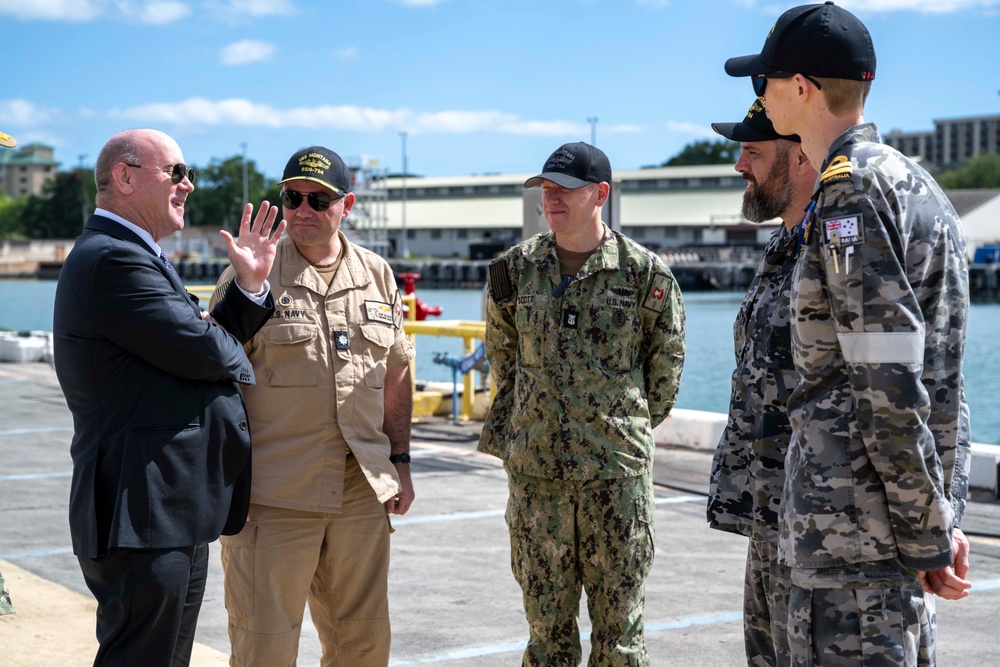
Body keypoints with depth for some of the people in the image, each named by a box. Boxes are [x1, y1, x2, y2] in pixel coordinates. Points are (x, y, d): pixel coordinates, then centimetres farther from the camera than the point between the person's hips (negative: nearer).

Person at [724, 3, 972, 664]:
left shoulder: (852, 193, -15)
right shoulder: (914, 181, 16)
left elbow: (890, 387, -21)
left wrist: (928, 534, -16)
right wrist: (938, 519, 18)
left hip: (857, 527, -10)